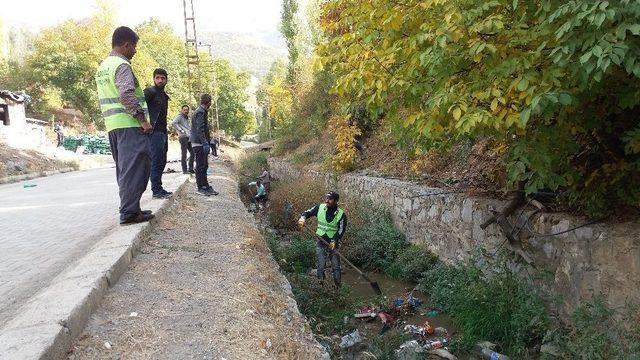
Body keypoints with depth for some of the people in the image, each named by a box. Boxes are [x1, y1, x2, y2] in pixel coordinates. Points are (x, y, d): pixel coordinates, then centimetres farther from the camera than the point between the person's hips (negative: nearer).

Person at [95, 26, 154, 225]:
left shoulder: (102, 67, 20)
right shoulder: (122, 65, -10)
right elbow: (126, 95, -23)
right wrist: (142, 119, -20)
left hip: (112, 126, 10)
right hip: (129, 125, -9)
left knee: (124, 169, 14)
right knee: (134, 168, -7)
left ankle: (129, 208, 20)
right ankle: (129, 212, -7)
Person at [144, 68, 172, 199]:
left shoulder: (164, 95, 21)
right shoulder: (150, 91, -5)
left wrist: (166, 130, 18)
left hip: (163, 132, 9)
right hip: (155, 132, -9)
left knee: (162, 161, 12)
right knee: (156, 161, -8)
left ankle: (158, 188, 19)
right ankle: (156, 190, -5)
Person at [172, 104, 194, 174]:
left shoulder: (186, 118, 22)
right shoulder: (179, 117, -5)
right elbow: (173, 123, -22)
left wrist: (190, 131, 17)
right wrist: (180, 131, -20)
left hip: (189, 137, 9)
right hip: (183, 137, -9)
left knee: (192, 153, 8)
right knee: (184, 154, -6)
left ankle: (191, 169, 15)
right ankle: (184, 170, -2)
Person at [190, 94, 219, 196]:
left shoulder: (202, 111, 17)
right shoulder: (200, 112, -14)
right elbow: (199, 130, -21)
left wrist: (208, 141, 22)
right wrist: (205, 143, -24)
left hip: (201, 143, 10)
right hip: (199, 143, -10)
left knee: (204, 165, 13)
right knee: (201, 166, -5)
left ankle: (205, 186, 19)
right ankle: (201, 187, 1)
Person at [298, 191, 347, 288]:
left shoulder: (341, 214, -9)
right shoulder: (320, 207, -4)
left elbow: (341, 230, -11)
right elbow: (307, 212, 1)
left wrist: (334, 241, -25)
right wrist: (302, 218, -22)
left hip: (333, 243, -1)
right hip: (321, 243, 1)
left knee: (336, 267, 6)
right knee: (320, 267, 4)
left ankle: (338, 287, 19)